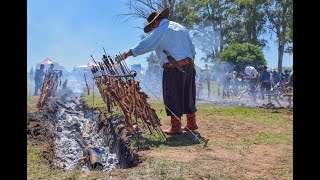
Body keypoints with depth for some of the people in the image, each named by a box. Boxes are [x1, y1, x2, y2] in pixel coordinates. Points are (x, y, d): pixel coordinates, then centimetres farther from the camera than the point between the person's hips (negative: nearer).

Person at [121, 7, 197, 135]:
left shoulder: (161, 31, -5)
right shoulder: (181, 28, 17)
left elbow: (144, 44, -6)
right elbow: (192, 49, 17)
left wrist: (128, 54, 3)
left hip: (173, 68, -8)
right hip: (188, 65, 8)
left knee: (172, 97, 0)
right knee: (187, 95, 14)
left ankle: (176, 127, 4)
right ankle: (191, 123, 22)